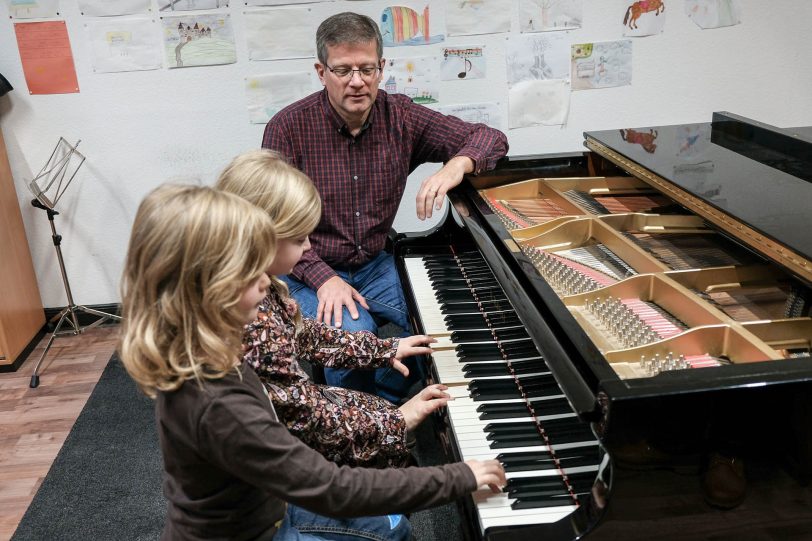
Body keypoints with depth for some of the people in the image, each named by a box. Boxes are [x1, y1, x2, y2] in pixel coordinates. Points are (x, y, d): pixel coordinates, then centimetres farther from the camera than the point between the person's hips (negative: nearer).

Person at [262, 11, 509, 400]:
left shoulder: (399, 117, -5)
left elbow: (491, 139, -7)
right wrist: (324, 279, -25)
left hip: (374, 266, 4)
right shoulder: (288, 127, -13)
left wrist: (455, 167, -30)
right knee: (355, 334, -31)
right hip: (307, 271, -3)